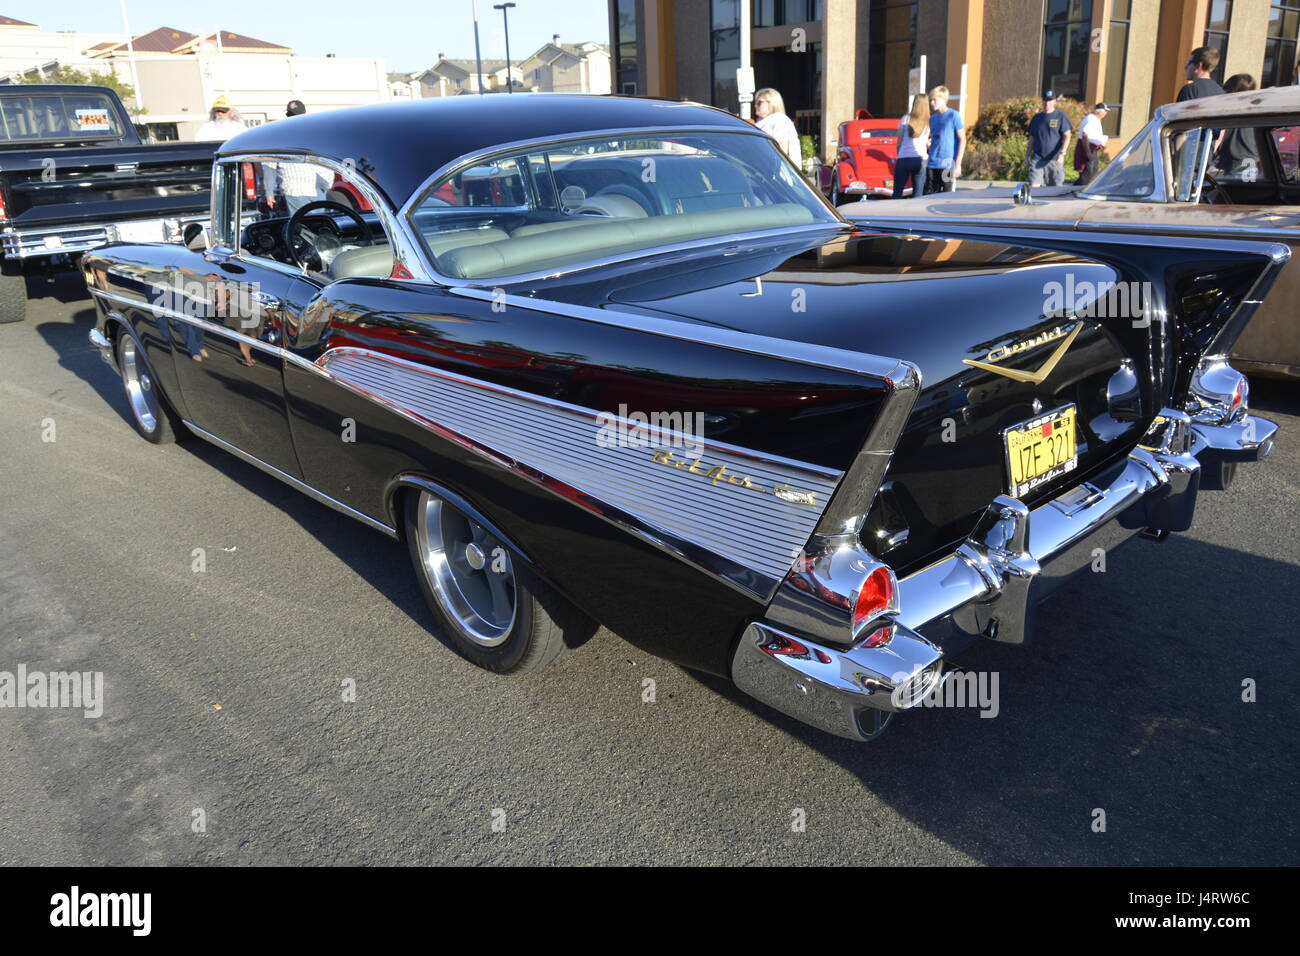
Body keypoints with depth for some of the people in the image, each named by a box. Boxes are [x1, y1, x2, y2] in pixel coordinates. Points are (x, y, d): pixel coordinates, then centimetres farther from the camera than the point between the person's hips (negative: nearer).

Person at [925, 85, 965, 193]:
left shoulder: (953, 115, -3)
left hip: (948, 165, -6)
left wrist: (958, 164, -12)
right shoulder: (932, 118, 14)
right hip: (932, 164, 6)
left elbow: (962, 140, -6)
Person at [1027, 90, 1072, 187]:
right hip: (1037, 159, 2)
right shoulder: (1036, 117, 14)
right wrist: (1028, 156, 16)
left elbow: (1067, 136, -4)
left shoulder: (1061, 116, 2)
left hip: (1055, 160, -2)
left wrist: (1062, 153, -17)